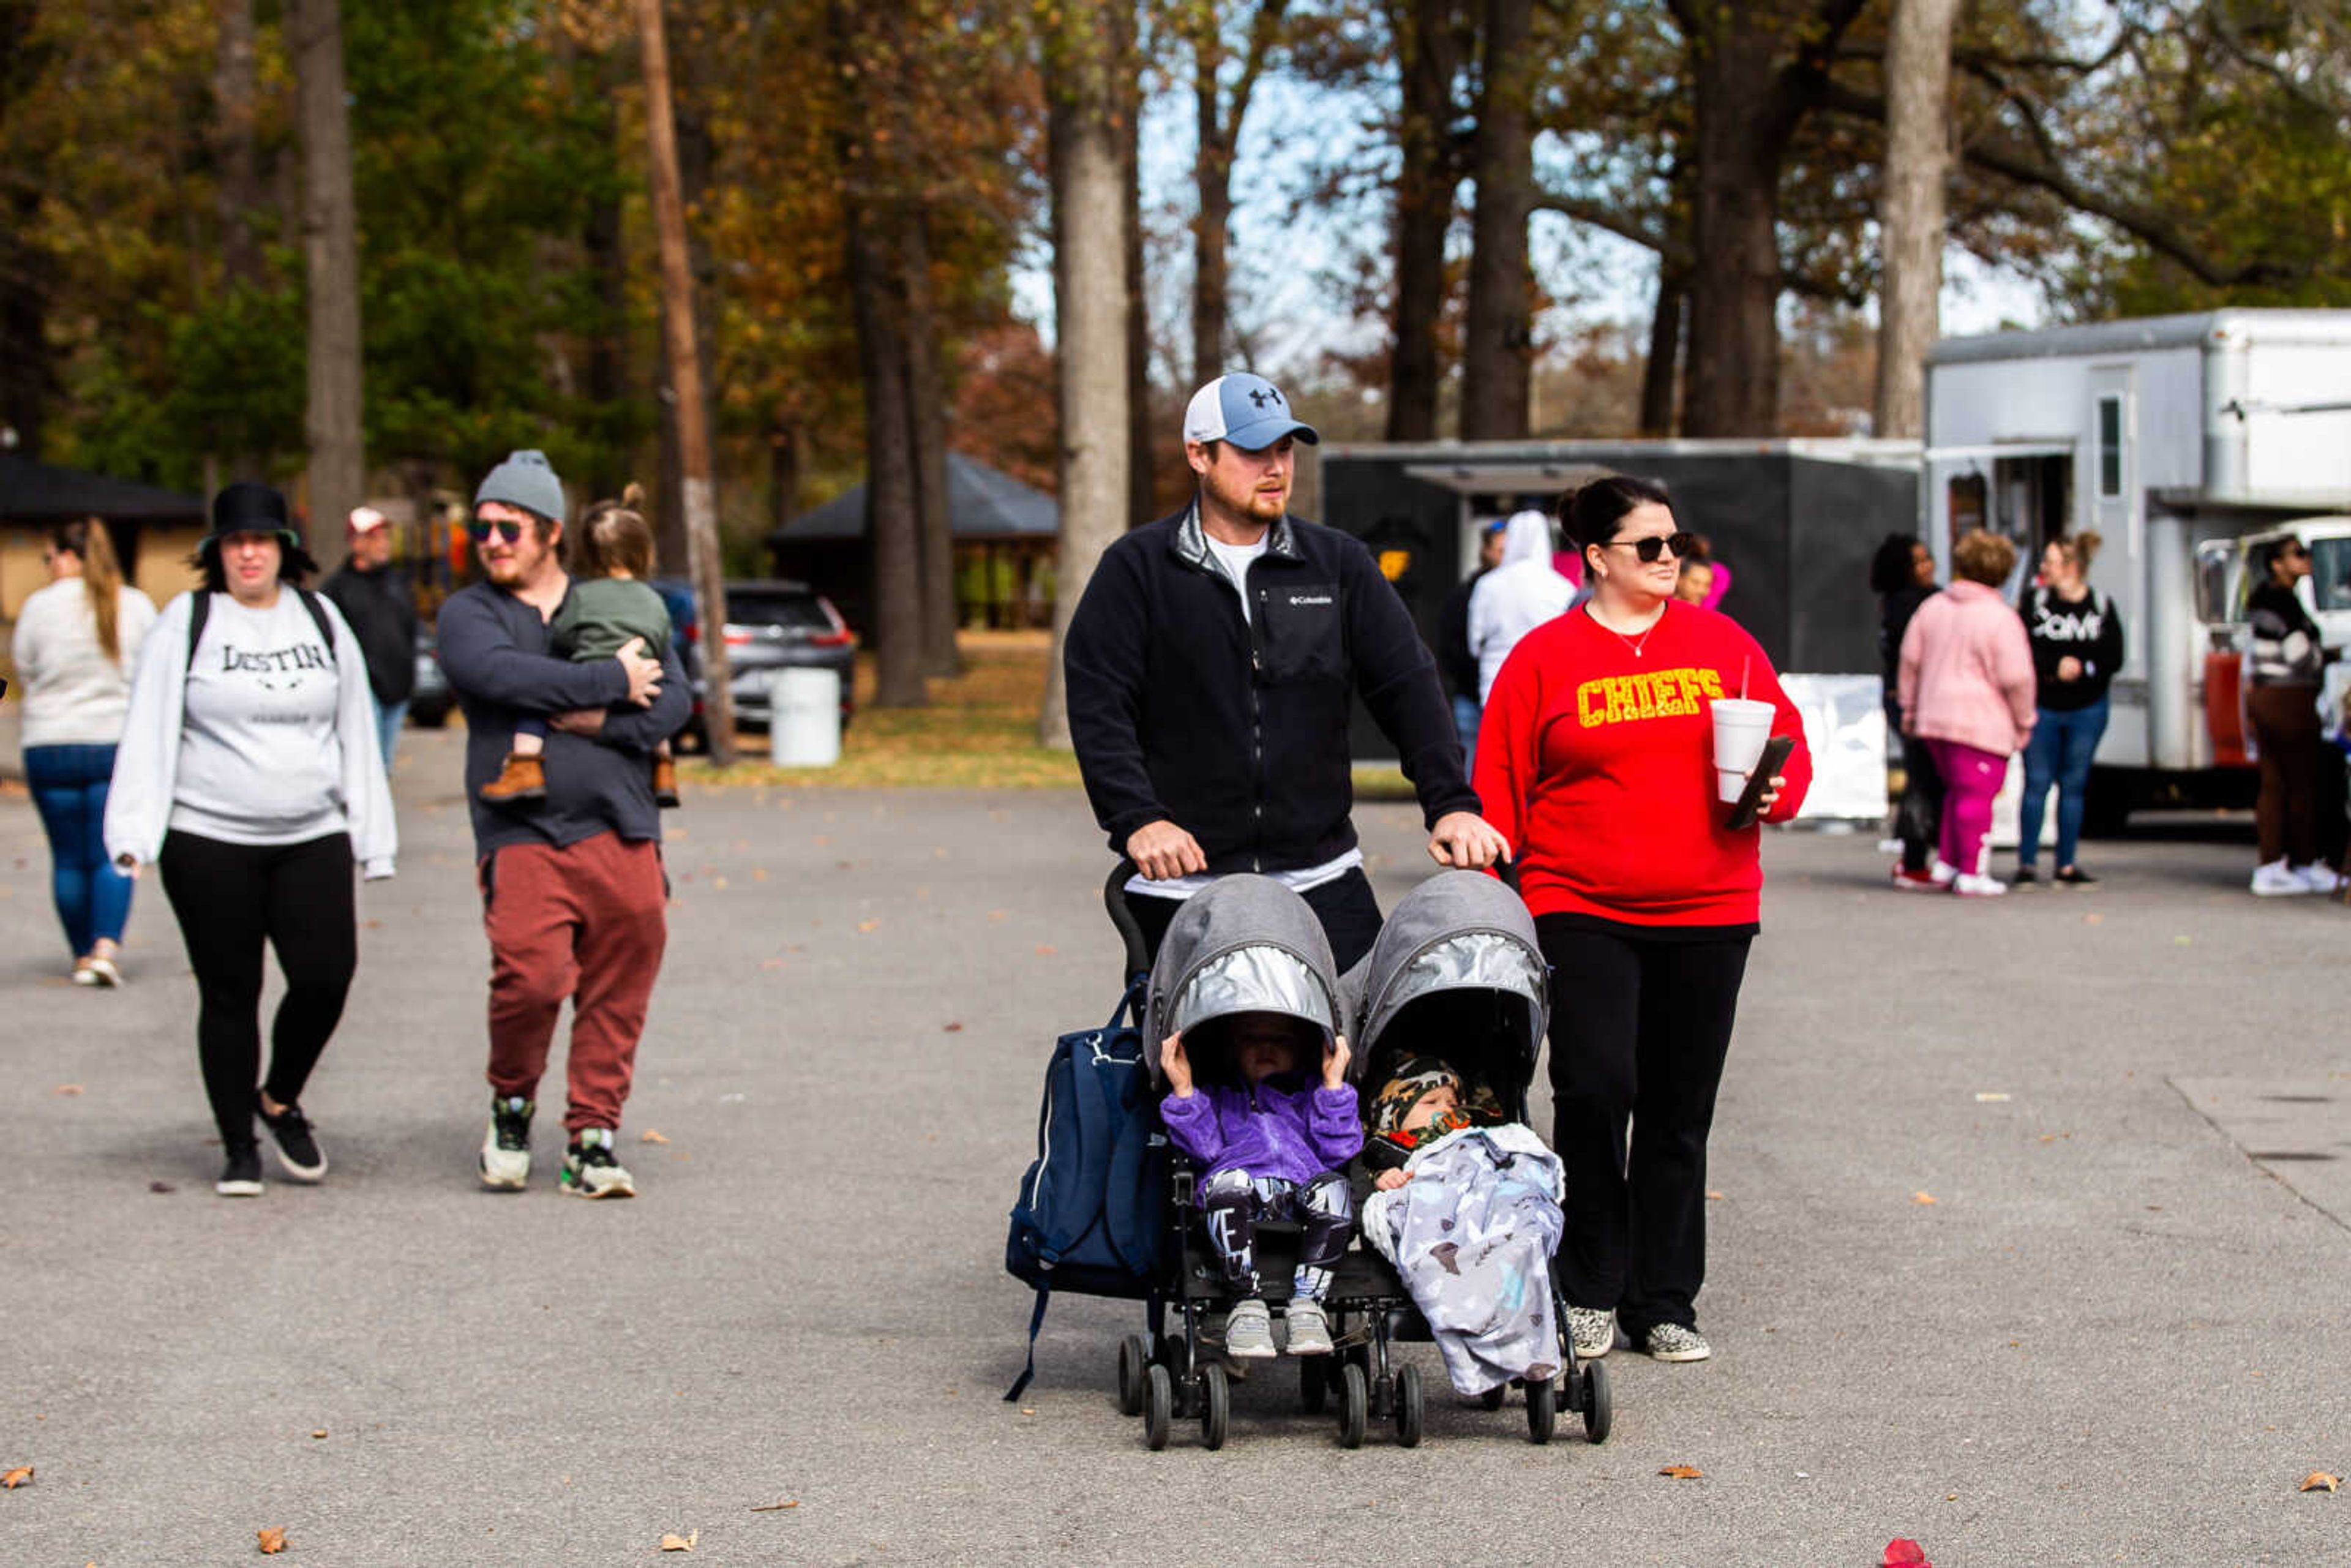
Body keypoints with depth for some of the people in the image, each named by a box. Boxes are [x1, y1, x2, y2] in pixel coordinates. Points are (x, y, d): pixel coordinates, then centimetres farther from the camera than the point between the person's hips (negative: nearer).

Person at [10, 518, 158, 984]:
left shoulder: (40, 606, -6)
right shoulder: (138, 606, 0)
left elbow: (24, 670, 2)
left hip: (51, 745, -1)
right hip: (120, 745, 1)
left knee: (69, 858, 10)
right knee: (112, 855, 2)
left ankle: (83, 956, 15)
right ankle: (106, 946, -15)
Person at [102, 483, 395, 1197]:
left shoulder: (321, 620, 11)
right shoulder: (186, 623, 2)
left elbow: (355, 730, 15)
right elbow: (150, 731, -2)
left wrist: (373, 837, 11)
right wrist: (136, 832, -13)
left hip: (312, 840, 2)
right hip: (208, 842, -2)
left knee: (326, 975, -11)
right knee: (229, 995, 1)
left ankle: (280, 1099, 15)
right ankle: (239, 1148, 13)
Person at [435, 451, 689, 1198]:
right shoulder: (468, 614, 8)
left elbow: (672, 701, 7)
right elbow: (500, 674, -13)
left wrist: (600, 722, -10)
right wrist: (613, 682, -8)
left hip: (622, 834, 3)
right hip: (522, 835, -3)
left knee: (617, 996, 0)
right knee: (530, 976, -19)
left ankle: (592, 1139, 12)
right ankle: (512, 1107, 7)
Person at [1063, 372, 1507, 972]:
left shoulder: (1339, 564, 11)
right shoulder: (1136, 570, 4)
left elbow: (1407, 686, 7)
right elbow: (1098, 708, -3)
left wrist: (1451, 803, -6)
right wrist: (1138, 819, -17)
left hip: (1322, 877, 2)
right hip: (1182, 886, -2)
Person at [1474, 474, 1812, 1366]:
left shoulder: (1723, 644, 10)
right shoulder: (1545, 658, 2)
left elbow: (1787, 743, 15)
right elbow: (1500, 789, 3)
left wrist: (1776, 788, -7)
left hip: (1706, 916, 3)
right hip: (1582, 913, -3)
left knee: (1680, 1113, 6)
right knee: (1594, 1090, -14)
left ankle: (1664, 1305, 16)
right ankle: (1590, 1290, 4)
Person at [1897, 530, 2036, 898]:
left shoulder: (1932, 608, 8)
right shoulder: (2000, 618, -10)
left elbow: (1910, 661, 12)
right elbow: (2016, 678, -12)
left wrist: (1910, 709, 22)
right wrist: (2024, 722, 1)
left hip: (1934, 716, 6)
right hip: (1982, 722, -6)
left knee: (1957, 791, 20)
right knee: (1976, 797, 0)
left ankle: (1946, 863, 18)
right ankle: (1972, 874, 1)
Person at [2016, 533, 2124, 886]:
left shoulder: (2101, 607, 1)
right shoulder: (2036, 599, 0)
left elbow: (2113, 658, -3)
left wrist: (2082, 668, -18)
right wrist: (2057, 667, -20)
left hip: (2087, 710, 1)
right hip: (2042, 708, -1)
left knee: (2074, 785, 7)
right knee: (2037, 783, -1)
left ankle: (2066, 864, 13)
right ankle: (2027, 862, 3)